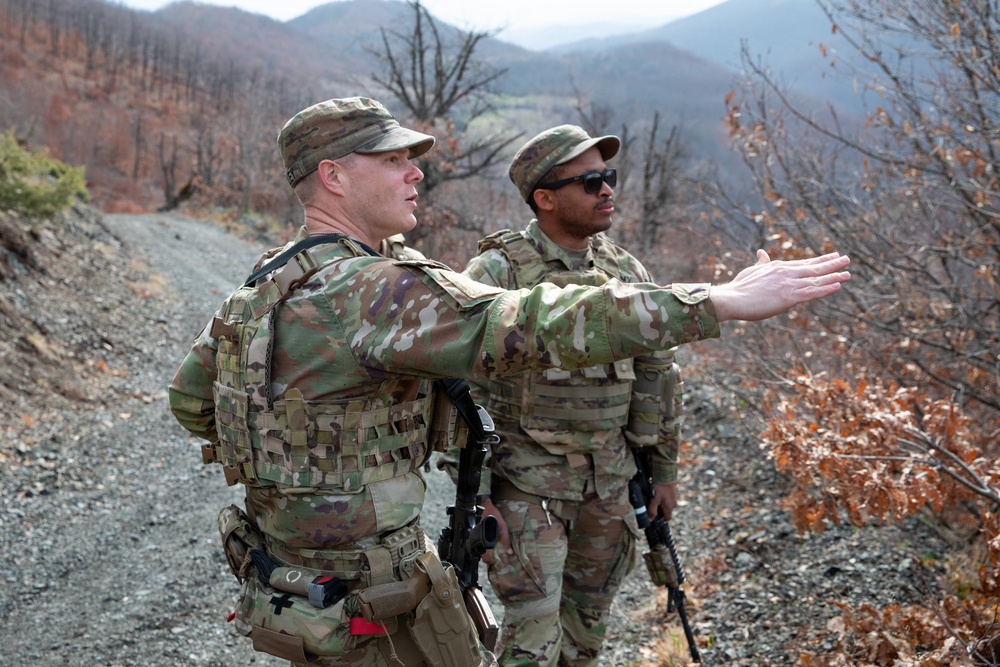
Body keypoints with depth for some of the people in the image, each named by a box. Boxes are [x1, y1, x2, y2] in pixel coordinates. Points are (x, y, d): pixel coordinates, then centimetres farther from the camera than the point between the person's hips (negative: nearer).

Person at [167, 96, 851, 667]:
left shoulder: (264, 284, 5)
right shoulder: (373, 294, -25)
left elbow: (190, 396, 16)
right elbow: (534, 326, -35)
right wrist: (724, 300, -37)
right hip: (366, 605, -9)